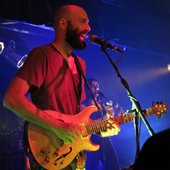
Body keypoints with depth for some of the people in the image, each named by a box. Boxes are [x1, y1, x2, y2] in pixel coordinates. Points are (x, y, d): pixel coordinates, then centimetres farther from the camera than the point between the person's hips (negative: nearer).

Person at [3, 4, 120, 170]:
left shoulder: (79, 63, 15)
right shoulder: (42, 55, -10)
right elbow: (11, 98, -20)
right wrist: (57, 127, -22)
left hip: (76, 155, 8)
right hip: (50, 156, -8)